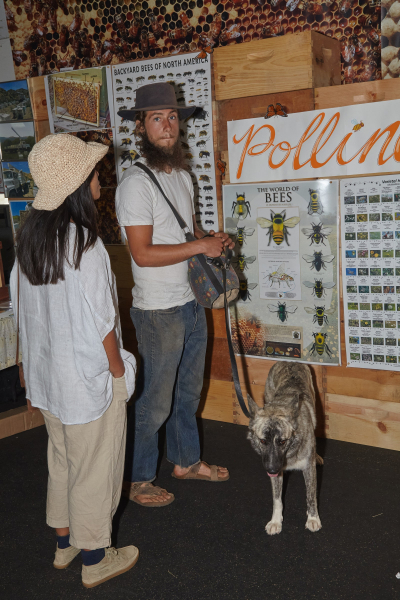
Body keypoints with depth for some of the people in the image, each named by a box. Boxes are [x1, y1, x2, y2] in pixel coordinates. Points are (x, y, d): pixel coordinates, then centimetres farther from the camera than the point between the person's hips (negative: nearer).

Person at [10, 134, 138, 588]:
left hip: (46, 376, 8)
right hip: (89, 379, -8)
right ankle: (95, 559, 29)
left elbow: (21, 303, 7)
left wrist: (35, 364, 17)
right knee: (94, 469, 10)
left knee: (61, 460, 24)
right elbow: (100, 324, -22)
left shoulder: (29, 235, -1)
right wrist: (119, 372, -8)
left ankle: (64, 542, 42)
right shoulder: (84, 245, -25)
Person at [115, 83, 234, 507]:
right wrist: (201, 246, -19)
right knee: (154, 401, 4)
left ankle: (186, 460, 40)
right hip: (159, 311, -8)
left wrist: (213, 241, 1)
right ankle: (136, 480, 23)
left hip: (192, 302, 8)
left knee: (188, 391, 21)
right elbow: (143, 253, -23)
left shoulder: (182, 176, 10)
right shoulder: (136, 182, -17)